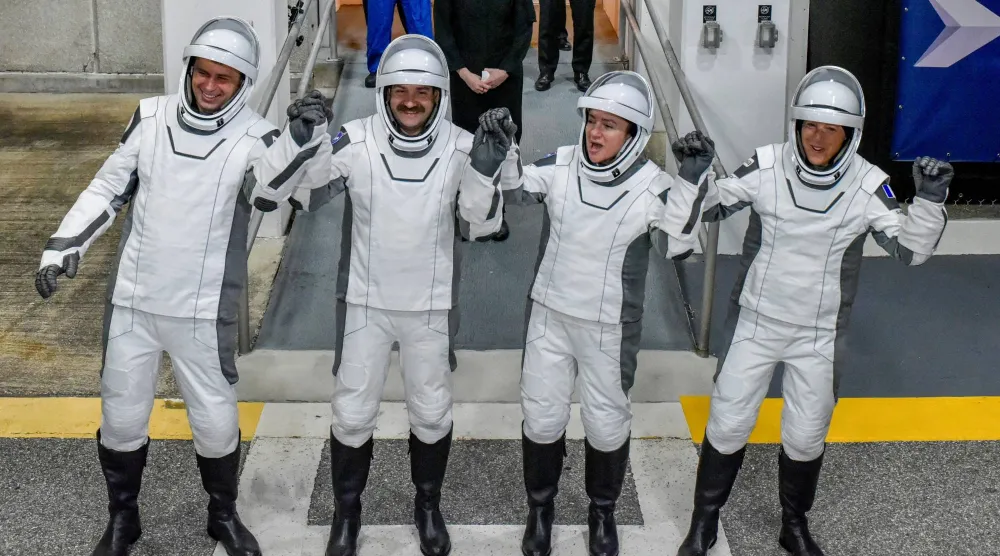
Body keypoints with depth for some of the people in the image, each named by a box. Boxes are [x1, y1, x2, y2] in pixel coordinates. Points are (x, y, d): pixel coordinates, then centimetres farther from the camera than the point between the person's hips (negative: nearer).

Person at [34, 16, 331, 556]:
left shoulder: (251, 137, -11)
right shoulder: (151, 117, -3)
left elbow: (273, 187, -32)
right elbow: (109, 188, 7)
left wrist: (303, 136, -50)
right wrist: (64, 246, 2)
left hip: (202, 309, -2)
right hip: (133, 299, 2)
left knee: (216, 420, 7)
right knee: (121, 416, 12)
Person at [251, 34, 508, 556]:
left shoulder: (461, 148, -12)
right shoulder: (355, 142, -16)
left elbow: (481, 226, -7)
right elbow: (289, 195, -11)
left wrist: (485, 175, -25)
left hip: (430, 304, 1)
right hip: (364, 301, -1)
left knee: (432, 414, 15)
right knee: (352, 414, 8)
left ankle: (428, 504, 39)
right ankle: (346, 511, 32)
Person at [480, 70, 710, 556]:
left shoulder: (651, 186, -15)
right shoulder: (561, 165, -8)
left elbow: (676, 246, -19)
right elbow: (514, 192, -1)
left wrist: (691, 184, -30)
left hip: (610, 326, -2)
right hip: (550, 314, 2)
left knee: (607, 422, 12)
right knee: (541, 416, 13)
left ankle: (602, 511, 37)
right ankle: (540, 507, 36)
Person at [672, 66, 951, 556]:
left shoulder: (867, 185, -15)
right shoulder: (766, 168, -16)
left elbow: (910, 250, -15)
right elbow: (709, 209, -5)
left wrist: (930, 200, -31)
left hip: (819, 333, 0)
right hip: (755, 321, 0)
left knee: (806, 438, 14)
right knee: (727, 426, 8)